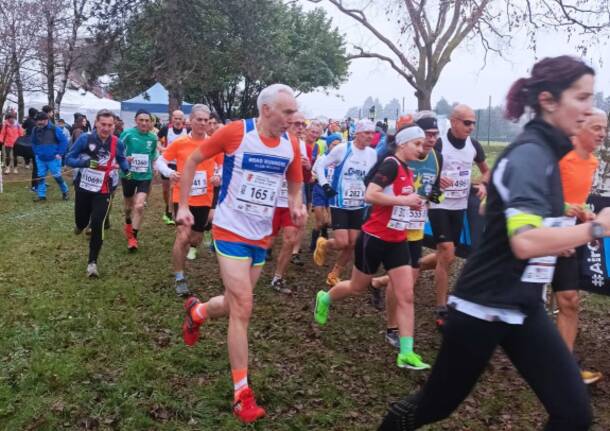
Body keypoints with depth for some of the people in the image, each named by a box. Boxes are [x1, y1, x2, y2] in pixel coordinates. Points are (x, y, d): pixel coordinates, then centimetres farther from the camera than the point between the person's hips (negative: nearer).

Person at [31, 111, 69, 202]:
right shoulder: (35, 130, 3)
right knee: (40, 177, 6)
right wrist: (36, 153, 9)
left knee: (57, 176, -3)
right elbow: (33, 143, 19)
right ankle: (41, 195, 14)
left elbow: (64, 141, -9)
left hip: (53, 158, -5)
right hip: (40, 159, 5)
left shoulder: (54, 129, -11)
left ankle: (65, 192, 17)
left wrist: (60, 154, -10)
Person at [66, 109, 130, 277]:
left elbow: (121, 159, 14)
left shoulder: (117, 143, -8)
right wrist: (86, 162, -29)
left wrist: (127, 169, -6)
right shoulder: (85, 139, -15)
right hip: (83, 188, 0)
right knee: (81, 222, 15)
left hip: (104, 191, 0)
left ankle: (92, 262, 1)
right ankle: (81, 224, 56)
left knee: (97, 225, -13)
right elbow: (69, 159, -12)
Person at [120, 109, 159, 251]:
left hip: (145, 176, 1)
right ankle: (128, 223, 51)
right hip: (128, 174, 0)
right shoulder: (128, 133, -13)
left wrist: (152, 168, 13)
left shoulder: (153, 137, -2)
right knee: (129, 204, 19)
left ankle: (133, 237, -5)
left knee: (139, 206, -16)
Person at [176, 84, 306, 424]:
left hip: (261, 236, 6)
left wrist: (297, 205, -8)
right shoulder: (236, 132, -15)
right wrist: (183, 205, -4)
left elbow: (295, 184, 14)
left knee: (237, 305, 16)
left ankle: (196, 312, 51)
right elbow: (193, 161, -3)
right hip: (231, 231, -5)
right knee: (243, 307, -10)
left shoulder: (291, 145, -2)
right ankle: (242, 393, 4)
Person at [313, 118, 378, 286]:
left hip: (358, 205, 5)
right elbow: (321, 166, -3)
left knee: (352, 244, 4)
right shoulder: (342, 149, -10)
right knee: (342, 243, -13)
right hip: (339, 203, -5)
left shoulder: (372, 154, 2)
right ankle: (323, 244, 22)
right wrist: (325, 185, -13)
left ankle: (334, 275, 23)